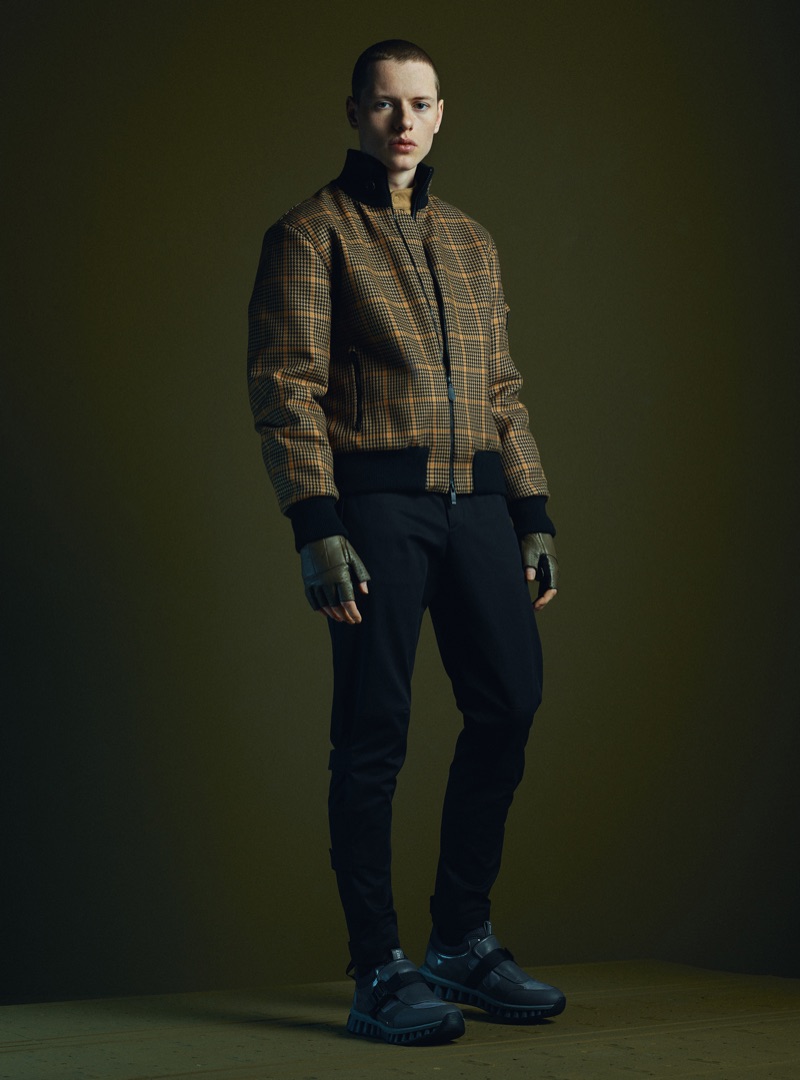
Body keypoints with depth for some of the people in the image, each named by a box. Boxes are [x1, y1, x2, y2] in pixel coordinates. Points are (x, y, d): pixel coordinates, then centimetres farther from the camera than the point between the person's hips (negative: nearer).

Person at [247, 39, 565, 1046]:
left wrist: (533, 515, 14)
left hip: (476, 498, 6)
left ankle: (462, 942, 18)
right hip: (374, 498, -6)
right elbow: (283, 386, -6)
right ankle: (378, 975, 3)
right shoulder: (311, 233, 2)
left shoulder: (470, 240, 21)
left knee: (511, 699, 2)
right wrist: (317, 530, -16)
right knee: (374, 729, -5)